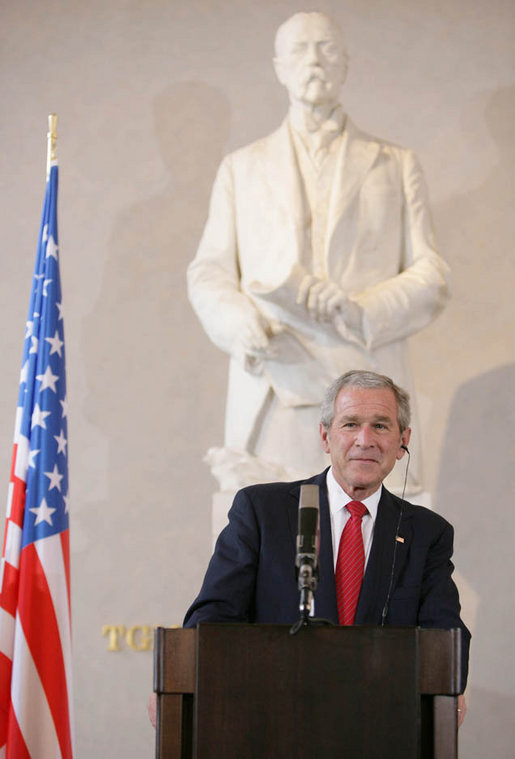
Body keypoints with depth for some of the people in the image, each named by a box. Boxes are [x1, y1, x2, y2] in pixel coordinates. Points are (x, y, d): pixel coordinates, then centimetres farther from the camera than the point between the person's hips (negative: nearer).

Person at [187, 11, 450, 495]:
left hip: (366, 394, 0)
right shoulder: (241, 168, 21)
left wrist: (361, 311, -11)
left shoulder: (396, 167, 18)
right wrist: (242, 325, -9)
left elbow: (430, 277, 9)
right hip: (273, 388, 1)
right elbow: (208, 273, 13)